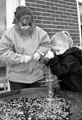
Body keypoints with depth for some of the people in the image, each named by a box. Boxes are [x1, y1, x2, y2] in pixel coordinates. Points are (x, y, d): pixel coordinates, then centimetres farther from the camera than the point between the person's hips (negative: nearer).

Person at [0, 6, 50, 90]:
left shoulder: (38, 31, -5)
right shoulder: (9, 34, -13)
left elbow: (46, 44, 9)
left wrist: (39, 52, -11)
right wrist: (21, 58, -21)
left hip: (36, 75, 3)